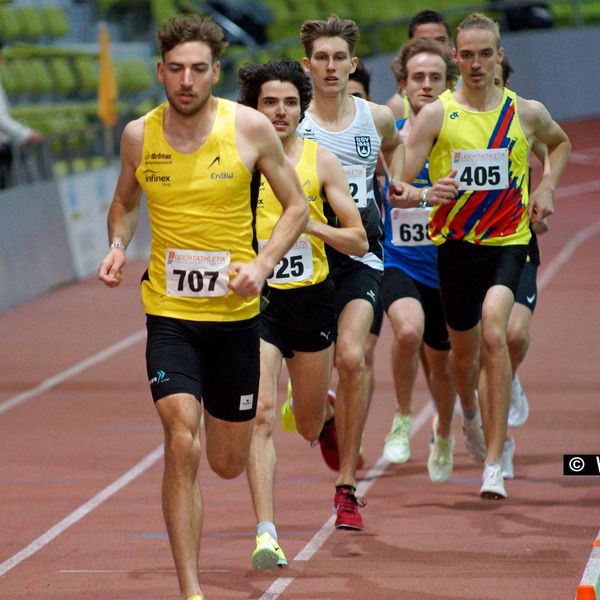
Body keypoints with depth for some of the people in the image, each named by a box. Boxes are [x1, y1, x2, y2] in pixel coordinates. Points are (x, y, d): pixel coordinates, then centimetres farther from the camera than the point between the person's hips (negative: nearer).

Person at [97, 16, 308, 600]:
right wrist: (117, 245, -4)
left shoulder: (250, 128, -8)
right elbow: (124, 202, 16)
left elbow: (297, 206, 2)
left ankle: (223, 416, 53)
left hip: (235, 312, 1)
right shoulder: (138, 135, -3)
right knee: (182, 445, -19)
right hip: (168, 312, 0)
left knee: (228, 463, 13)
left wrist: (263, 262, -15)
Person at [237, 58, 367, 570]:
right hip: (255, 298, -2)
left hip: (312, 297, 2)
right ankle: (266, 533, -20)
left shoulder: (322, 162, 0)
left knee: (309, 429, 15)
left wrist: (310, 224, -16)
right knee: (261, 415, -17)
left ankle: (309, 400, 54)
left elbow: (359, 242, 0)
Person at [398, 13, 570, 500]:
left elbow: (561, 143, 25)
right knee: (464, 352, 14)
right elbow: (397, 189, -9)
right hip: (455, 243, 1)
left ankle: (494, 462, -22)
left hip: (508, 241, -1)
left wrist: (546, 189, 9)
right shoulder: (436, 116, -5)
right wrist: (426, 194, -31)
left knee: (493, 332, -24)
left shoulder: (527, 113, 1)